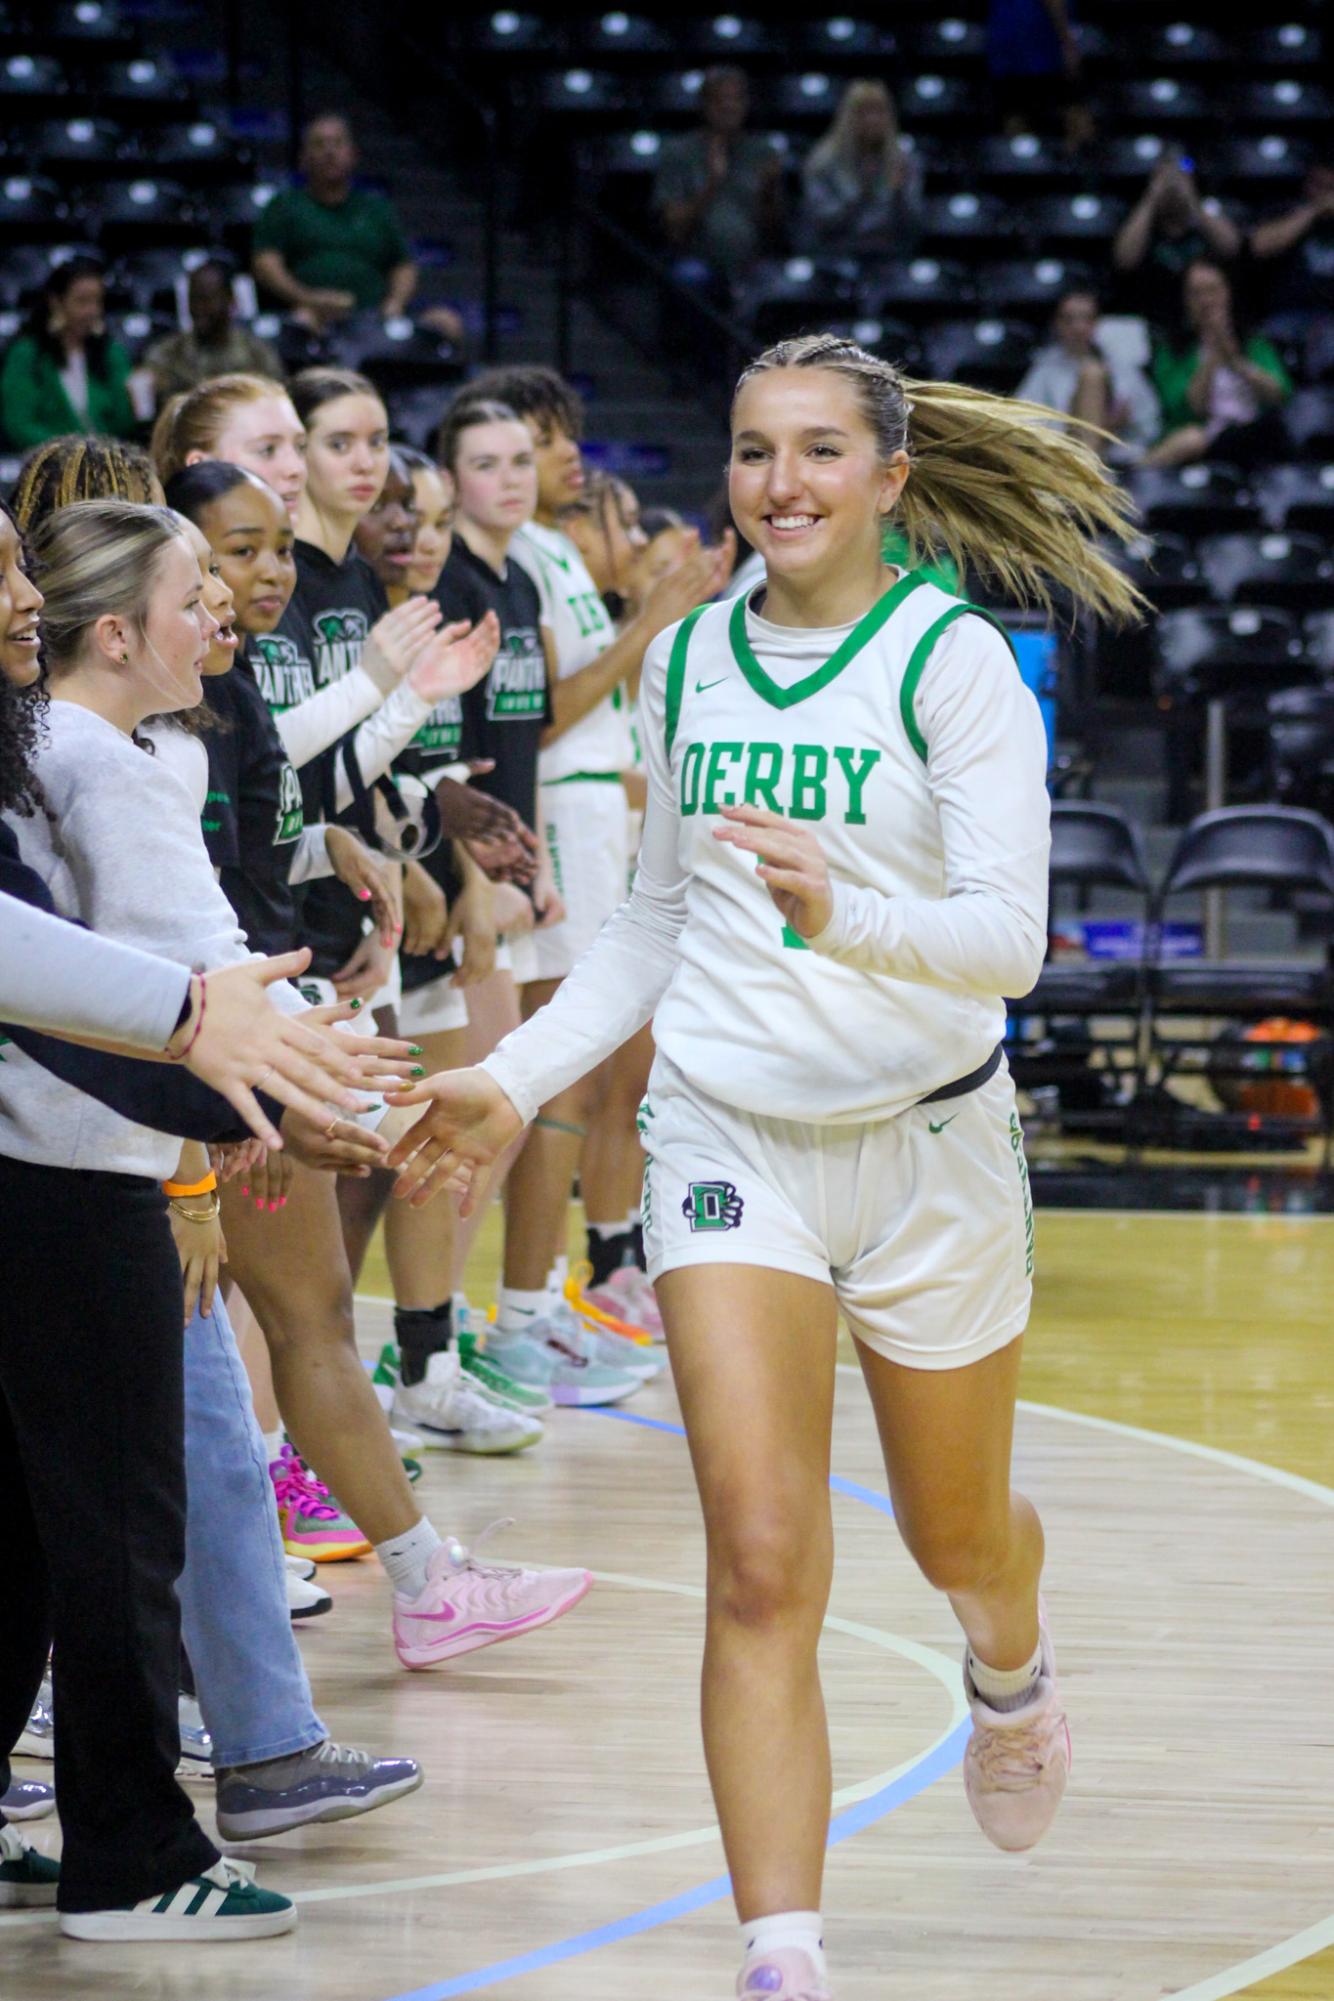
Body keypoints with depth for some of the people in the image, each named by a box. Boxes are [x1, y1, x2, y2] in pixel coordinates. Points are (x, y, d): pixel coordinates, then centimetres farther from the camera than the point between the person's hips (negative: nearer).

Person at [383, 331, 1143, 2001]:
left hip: (928, 1140, -2)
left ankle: (1011, 1670, 56)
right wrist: (515, 1079, 9)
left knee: (955, 1536, 19)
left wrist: (841, 911, -38)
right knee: (763, 1564, -12)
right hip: (729, 1135, 2)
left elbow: (1008, 938, -20)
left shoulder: (952, 659, -11)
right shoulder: (687, 660, 4)